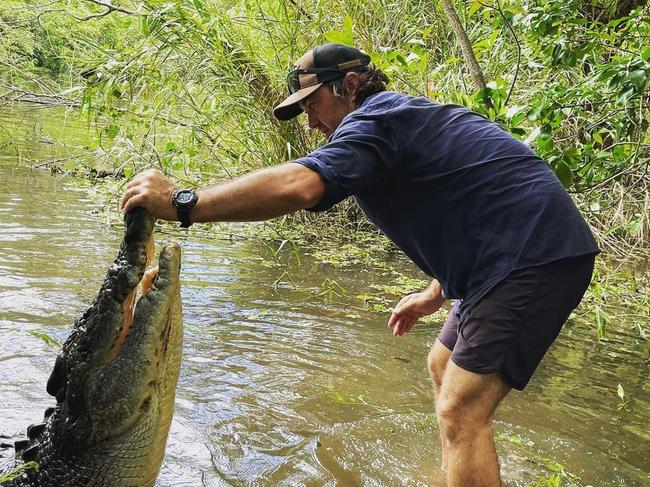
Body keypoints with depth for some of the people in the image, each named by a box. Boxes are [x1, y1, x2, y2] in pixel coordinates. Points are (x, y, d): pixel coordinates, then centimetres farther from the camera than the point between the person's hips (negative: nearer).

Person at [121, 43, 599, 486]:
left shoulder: (373, 120, -12)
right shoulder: (409, 117, 20)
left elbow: (299, 185, -30)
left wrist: (182, 203, -27)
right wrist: (437, 293, 23)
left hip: (538, 255, -11)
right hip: (523, 253, 11)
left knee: (461, 412, -12)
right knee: (444, 367, 21)